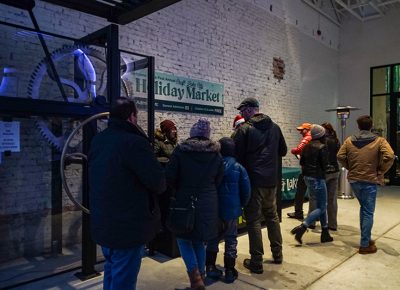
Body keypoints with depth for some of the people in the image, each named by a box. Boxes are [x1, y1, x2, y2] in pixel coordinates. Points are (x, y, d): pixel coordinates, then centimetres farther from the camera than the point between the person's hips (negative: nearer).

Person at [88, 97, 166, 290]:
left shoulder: (98, 140, 4)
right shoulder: (135, 143, -23)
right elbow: (159, 182, -22)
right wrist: (157, 188, 0)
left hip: (102, 223, 8)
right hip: (128, 227, -8)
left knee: (112, 272, 25)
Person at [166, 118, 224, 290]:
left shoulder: (180, 150, -10)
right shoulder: (216, 154, -1)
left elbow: (170, 178, -8)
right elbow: (219, 180, 4)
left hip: (185, 202, -3)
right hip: (208, 204, 3)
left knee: (183, 238, 13)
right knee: (200, 241, 18)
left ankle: (195, 274, -2)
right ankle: (200, 276, 26)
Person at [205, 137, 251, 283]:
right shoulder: (238, 167, -9)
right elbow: (246, 190, -8)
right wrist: (241, 204, 9)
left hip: (213, 209, 2)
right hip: (232, 209, -1)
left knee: (213, 238, 17)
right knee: (231, 239, 10)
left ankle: (211, 267, 21)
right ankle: (229, 271, 15)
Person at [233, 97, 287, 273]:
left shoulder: (245, 129, -11)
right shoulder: (275, 127, 7)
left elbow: (237, 155, -11)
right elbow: (283, 151, 15)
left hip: (253, 180, -6)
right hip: (271, 180, 6)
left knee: (253, 220, 2)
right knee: (272, 216, 20)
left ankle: (256, 262, 7)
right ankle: (277, 254, 31)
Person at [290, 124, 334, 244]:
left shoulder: (307, 146, 8)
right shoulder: (322, 147, -12)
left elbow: (301, 162, 9)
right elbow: (324, 165, -14)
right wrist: (322, 171, 5)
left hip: (307, 177, 8)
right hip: (318, 178, -8)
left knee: (320, 205, 17)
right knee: (321, 207, 0)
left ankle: (325, 233, 22)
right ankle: (302, 227, -15)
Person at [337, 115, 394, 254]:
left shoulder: (349, 141, 2)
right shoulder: (379, 141, -6)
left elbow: (340, 156, 0)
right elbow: (389, 157, -18)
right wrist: (380, 171, -5)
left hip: (353, 180, 4)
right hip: (370, 180, -4)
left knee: (363, 208, 22)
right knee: (368, 212, 3)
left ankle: (366, 238, 29)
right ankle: (365, 245, 7)